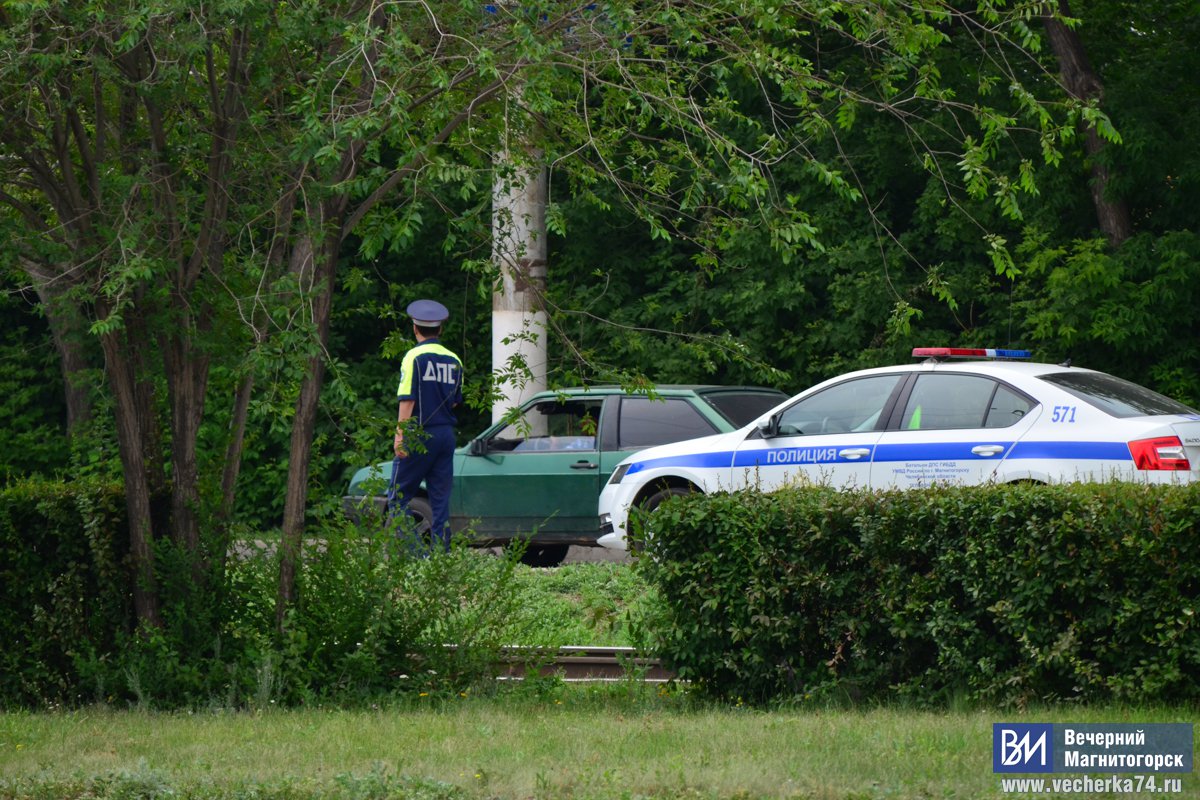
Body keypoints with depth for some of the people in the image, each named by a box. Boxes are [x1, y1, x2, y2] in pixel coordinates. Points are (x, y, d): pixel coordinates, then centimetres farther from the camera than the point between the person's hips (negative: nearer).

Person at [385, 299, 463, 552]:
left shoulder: (414, 357, -8)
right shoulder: (454, 360, 9)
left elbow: (407, 399, -14)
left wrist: (400, 434, -15)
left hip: (419, 435, -5)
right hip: (446, 433, 5)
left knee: (399, 496, 0)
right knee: (441, 499, 8)